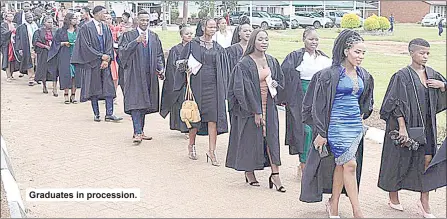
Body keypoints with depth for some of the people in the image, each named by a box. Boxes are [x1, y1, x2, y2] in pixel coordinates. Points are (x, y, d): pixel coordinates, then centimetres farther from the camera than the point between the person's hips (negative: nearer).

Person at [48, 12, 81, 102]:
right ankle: (66, 95, 3)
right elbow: (56, 42, 5)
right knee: (66, 75, -5)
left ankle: (73, 95, 6)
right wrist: (64, 43, -11)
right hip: (65, 56, -2)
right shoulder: (61, 31, 4)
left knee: (75, 75, -1)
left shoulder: (78, 31, 11)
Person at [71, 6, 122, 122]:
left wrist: (106, 59, -8)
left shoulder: (106, 28, 10)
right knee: (94, 89, 3)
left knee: (109, 88, -3)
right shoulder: (86, 28, -6)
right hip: (92, 63, -4)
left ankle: (109, 114, -1)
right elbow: (86, 46, -11)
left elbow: (109, 45, 6)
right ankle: (96, 114, 12)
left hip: (104, 63, 5)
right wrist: (101, 56, -14)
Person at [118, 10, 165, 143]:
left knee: (145, 104, 9)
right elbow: (123, 51, -12)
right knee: (136, 103, -11)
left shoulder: (154, 37, 13)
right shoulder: (129, 35, 1)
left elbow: (159, 55, 15)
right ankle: (137, 132, -13)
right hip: (134, 75, -4)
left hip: (149, 75, 5)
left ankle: (140, 131, 18)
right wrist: (137, 41, -24)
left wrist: (160, 69, -1)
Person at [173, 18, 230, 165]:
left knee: (213, 118, -3)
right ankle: (191, 144, 30)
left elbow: (223, 70, 12)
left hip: (213, 86, 2)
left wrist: (223, 89, 6)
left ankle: (211, 151, 2)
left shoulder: (218, 49, 10)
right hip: (197, 85, -2)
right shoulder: (193, 45, 1)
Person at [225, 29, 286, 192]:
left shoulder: (272, 61, 7)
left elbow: (280, 79, 21)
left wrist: (275, 84, -4)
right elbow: (245, 88, -15)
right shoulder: (245, 64, -12)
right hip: (251, 106, -5)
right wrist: (256, 111, -17)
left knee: (272, 137, 0)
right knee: (251, 138, 4)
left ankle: (275, 175, 2)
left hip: (269, 105, 5)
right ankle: (249, 172, 21)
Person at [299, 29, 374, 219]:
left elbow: (366, 102, 27)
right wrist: (321, 133, -12)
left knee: (340, 165, 12)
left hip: (356, 125, 6)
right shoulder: (330, 75, -11)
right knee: (350, 165, -9)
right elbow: (319, 104, -11)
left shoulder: (364, 76, 9)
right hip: (337, 124, -6)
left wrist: (362, 115, 14)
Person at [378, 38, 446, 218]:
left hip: (426, 126, 5)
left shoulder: (432, 74, 6)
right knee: (399, 159, 7)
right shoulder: (402, 76, -12)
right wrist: (402, 127, -20)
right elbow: (398, 105, -15)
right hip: (406, 124, -5)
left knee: (428, 160, 0)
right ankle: (393, 197, 26)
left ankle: (424, 201, 10)